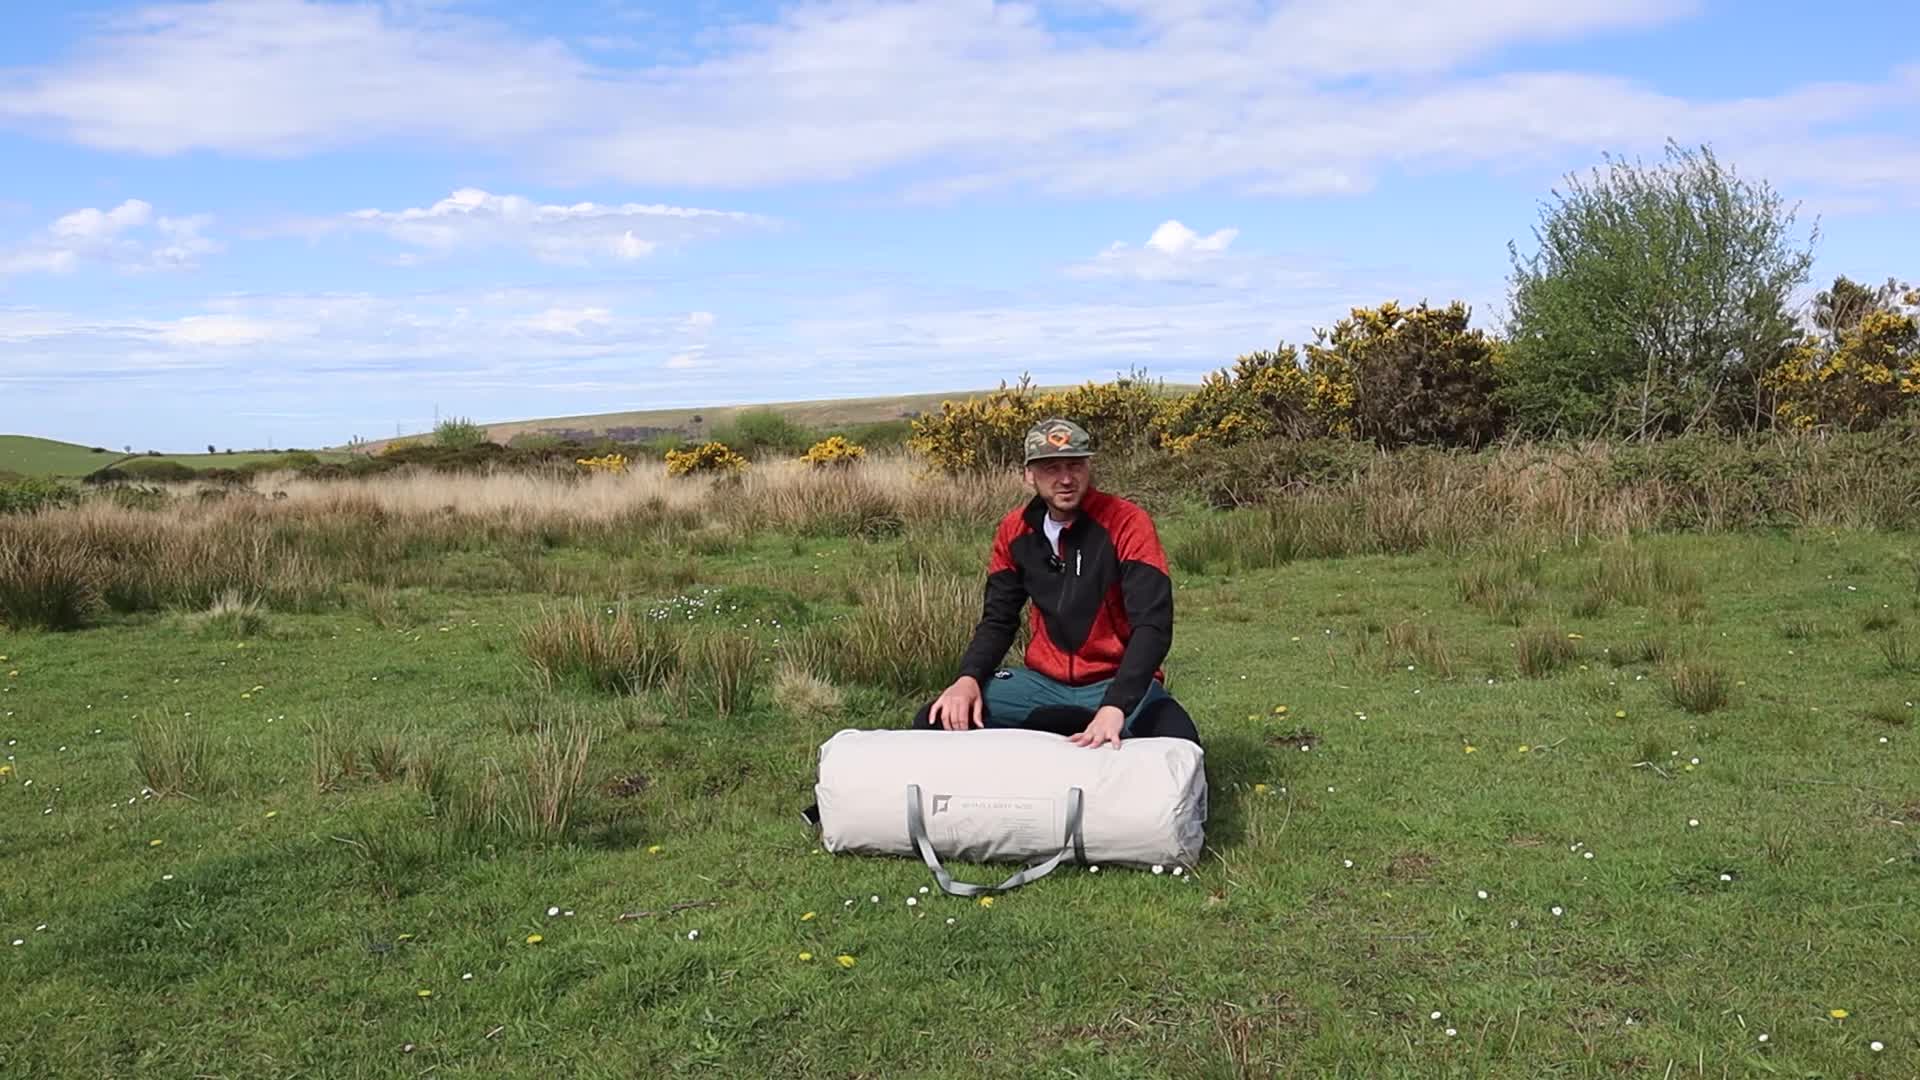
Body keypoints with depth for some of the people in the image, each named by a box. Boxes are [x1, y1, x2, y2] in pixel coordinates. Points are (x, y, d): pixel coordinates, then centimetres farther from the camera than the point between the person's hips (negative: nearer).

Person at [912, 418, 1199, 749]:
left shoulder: (1127, 523, -15)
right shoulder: (1014, 530, 1)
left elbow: (1152, 625, -23)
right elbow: (998, 620, 9)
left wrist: (1115, 706, -38)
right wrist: (968, 678, -12)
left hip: (1118, 682, -4)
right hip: (1044, 682, 5)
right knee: (934, 722, -12)